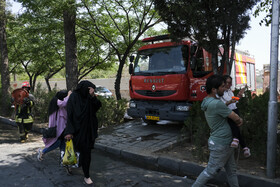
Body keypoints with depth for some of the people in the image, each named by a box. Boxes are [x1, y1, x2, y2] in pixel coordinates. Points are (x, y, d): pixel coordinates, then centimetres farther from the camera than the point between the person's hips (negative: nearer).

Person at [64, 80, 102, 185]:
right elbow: (70, 115, -12)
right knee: (84, 151, -2)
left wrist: (93, 96, -27)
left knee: (87, 152, 11)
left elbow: (98, 106, -11)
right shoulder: (73, 98, -11)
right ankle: (86, 176, 12)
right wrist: (69, 132, -17)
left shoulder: (89, 98, 3)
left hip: (89, 129, 5)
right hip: (79, 129, -4)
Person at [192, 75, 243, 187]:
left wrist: (238, 120, 1)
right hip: (220, 145, -10)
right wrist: (239, 120, 9)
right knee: (211, 171, 4)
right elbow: (236, 118, -15)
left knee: (231, 171, 19)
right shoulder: (217, 104, -26)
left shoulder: (207, 101, 5)